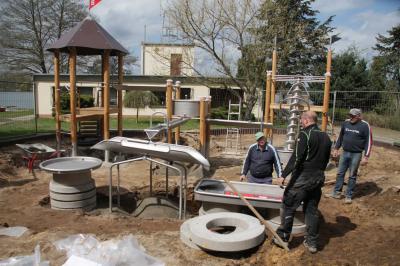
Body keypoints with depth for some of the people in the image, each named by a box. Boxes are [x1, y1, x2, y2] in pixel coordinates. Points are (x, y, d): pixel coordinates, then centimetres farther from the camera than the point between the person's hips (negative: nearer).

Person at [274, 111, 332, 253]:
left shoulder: (305, 134, -13)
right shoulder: (326, 137, 10)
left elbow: (296, 157, -19)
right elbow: (326, 159, 16)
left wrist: (284, 174, -16)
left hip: (302, 178, -7)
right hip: (318, 178, 7)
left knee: (288, 206, 6)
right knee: (312, 210, 15)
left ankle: (283, 237, 14)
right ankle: (312, 242, 21)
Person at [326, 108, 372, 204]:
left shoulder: (365, 126, -11)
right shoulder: (345, 123, 2)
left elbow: (368, 141, -9)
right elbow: (340, 137, 13)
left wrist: (366, 156, -12)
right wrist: (336, 148, 13)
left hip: (356, 154, -4)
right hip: (344, 153, 4)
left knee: (352, 176, 5)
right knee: (340, 173, 9)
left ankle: (349, 196, 15)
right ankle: (337, 193, 19)